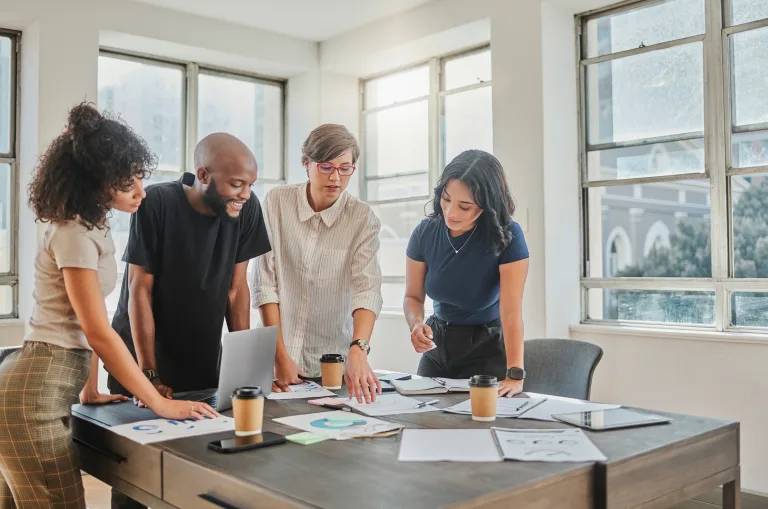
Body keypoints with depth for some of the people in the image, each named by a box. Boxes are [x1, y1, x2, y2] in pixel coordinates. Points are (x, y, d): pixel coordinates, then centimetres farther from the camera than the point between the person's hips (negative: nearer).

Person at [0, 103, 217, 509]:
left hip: (41, 388, 10)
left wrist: (90, 391, 15)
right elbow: (99, 332, -20)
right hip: (34, 393, -10)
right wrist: (160, 403, -18)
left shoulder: (94, 229, 12)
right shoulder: (75, 234, -17)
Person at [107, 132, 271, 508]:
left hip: (203, 362, 3)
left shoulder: (247, 209, -11)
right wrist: (149, 375, -21)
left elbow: (236, 287, -5)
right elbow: (140, 290, -18)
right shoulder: (156, 204, -22)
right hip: (140, 357, -3)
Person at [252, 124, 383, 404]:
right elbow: (265, 281, -4)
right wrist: (280, 355, -10)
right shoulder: (277, 202, -3)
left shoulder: (363, 218, -5)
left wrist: (358, 350, -32)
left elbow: (367, 288, -16)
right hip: (280, 356, 1)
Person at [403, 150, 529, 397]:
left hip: (487, 347, -4)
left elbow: (511, 310, -28)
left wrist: (514, 375, -35)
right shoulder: (425, 233, -10)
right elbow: (413, 297, 1)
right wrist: (417, 325, -21)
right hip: (438, 345, 4)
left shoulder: (507, 237, -21)